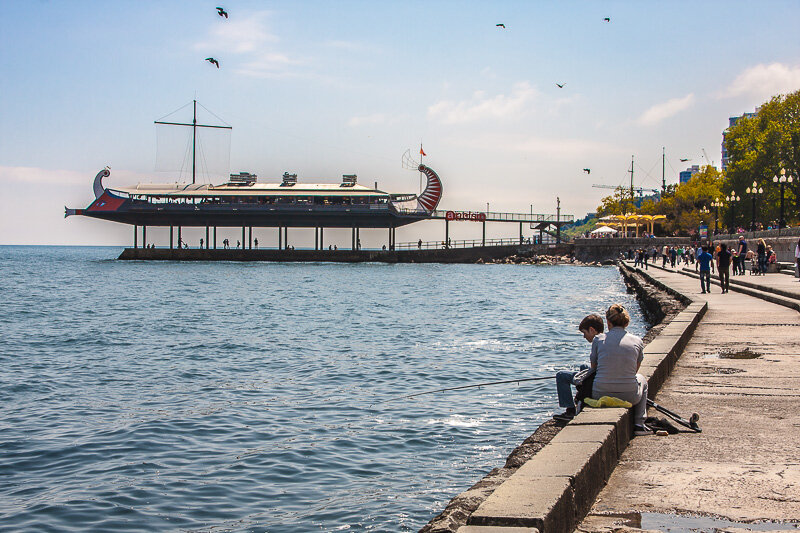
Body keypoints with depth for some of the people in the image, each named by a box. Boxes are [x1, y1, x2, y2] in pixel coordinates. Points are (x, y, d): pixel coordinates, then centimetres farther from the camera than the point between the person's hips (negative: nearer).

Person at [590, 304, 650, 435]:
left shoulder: (598, 340, 0)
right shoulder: (637, 341, 2)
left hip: (600, 395, 0)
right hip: (629, 397, 0)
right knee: (641, 379, 36)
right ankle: (639, 425, 26)